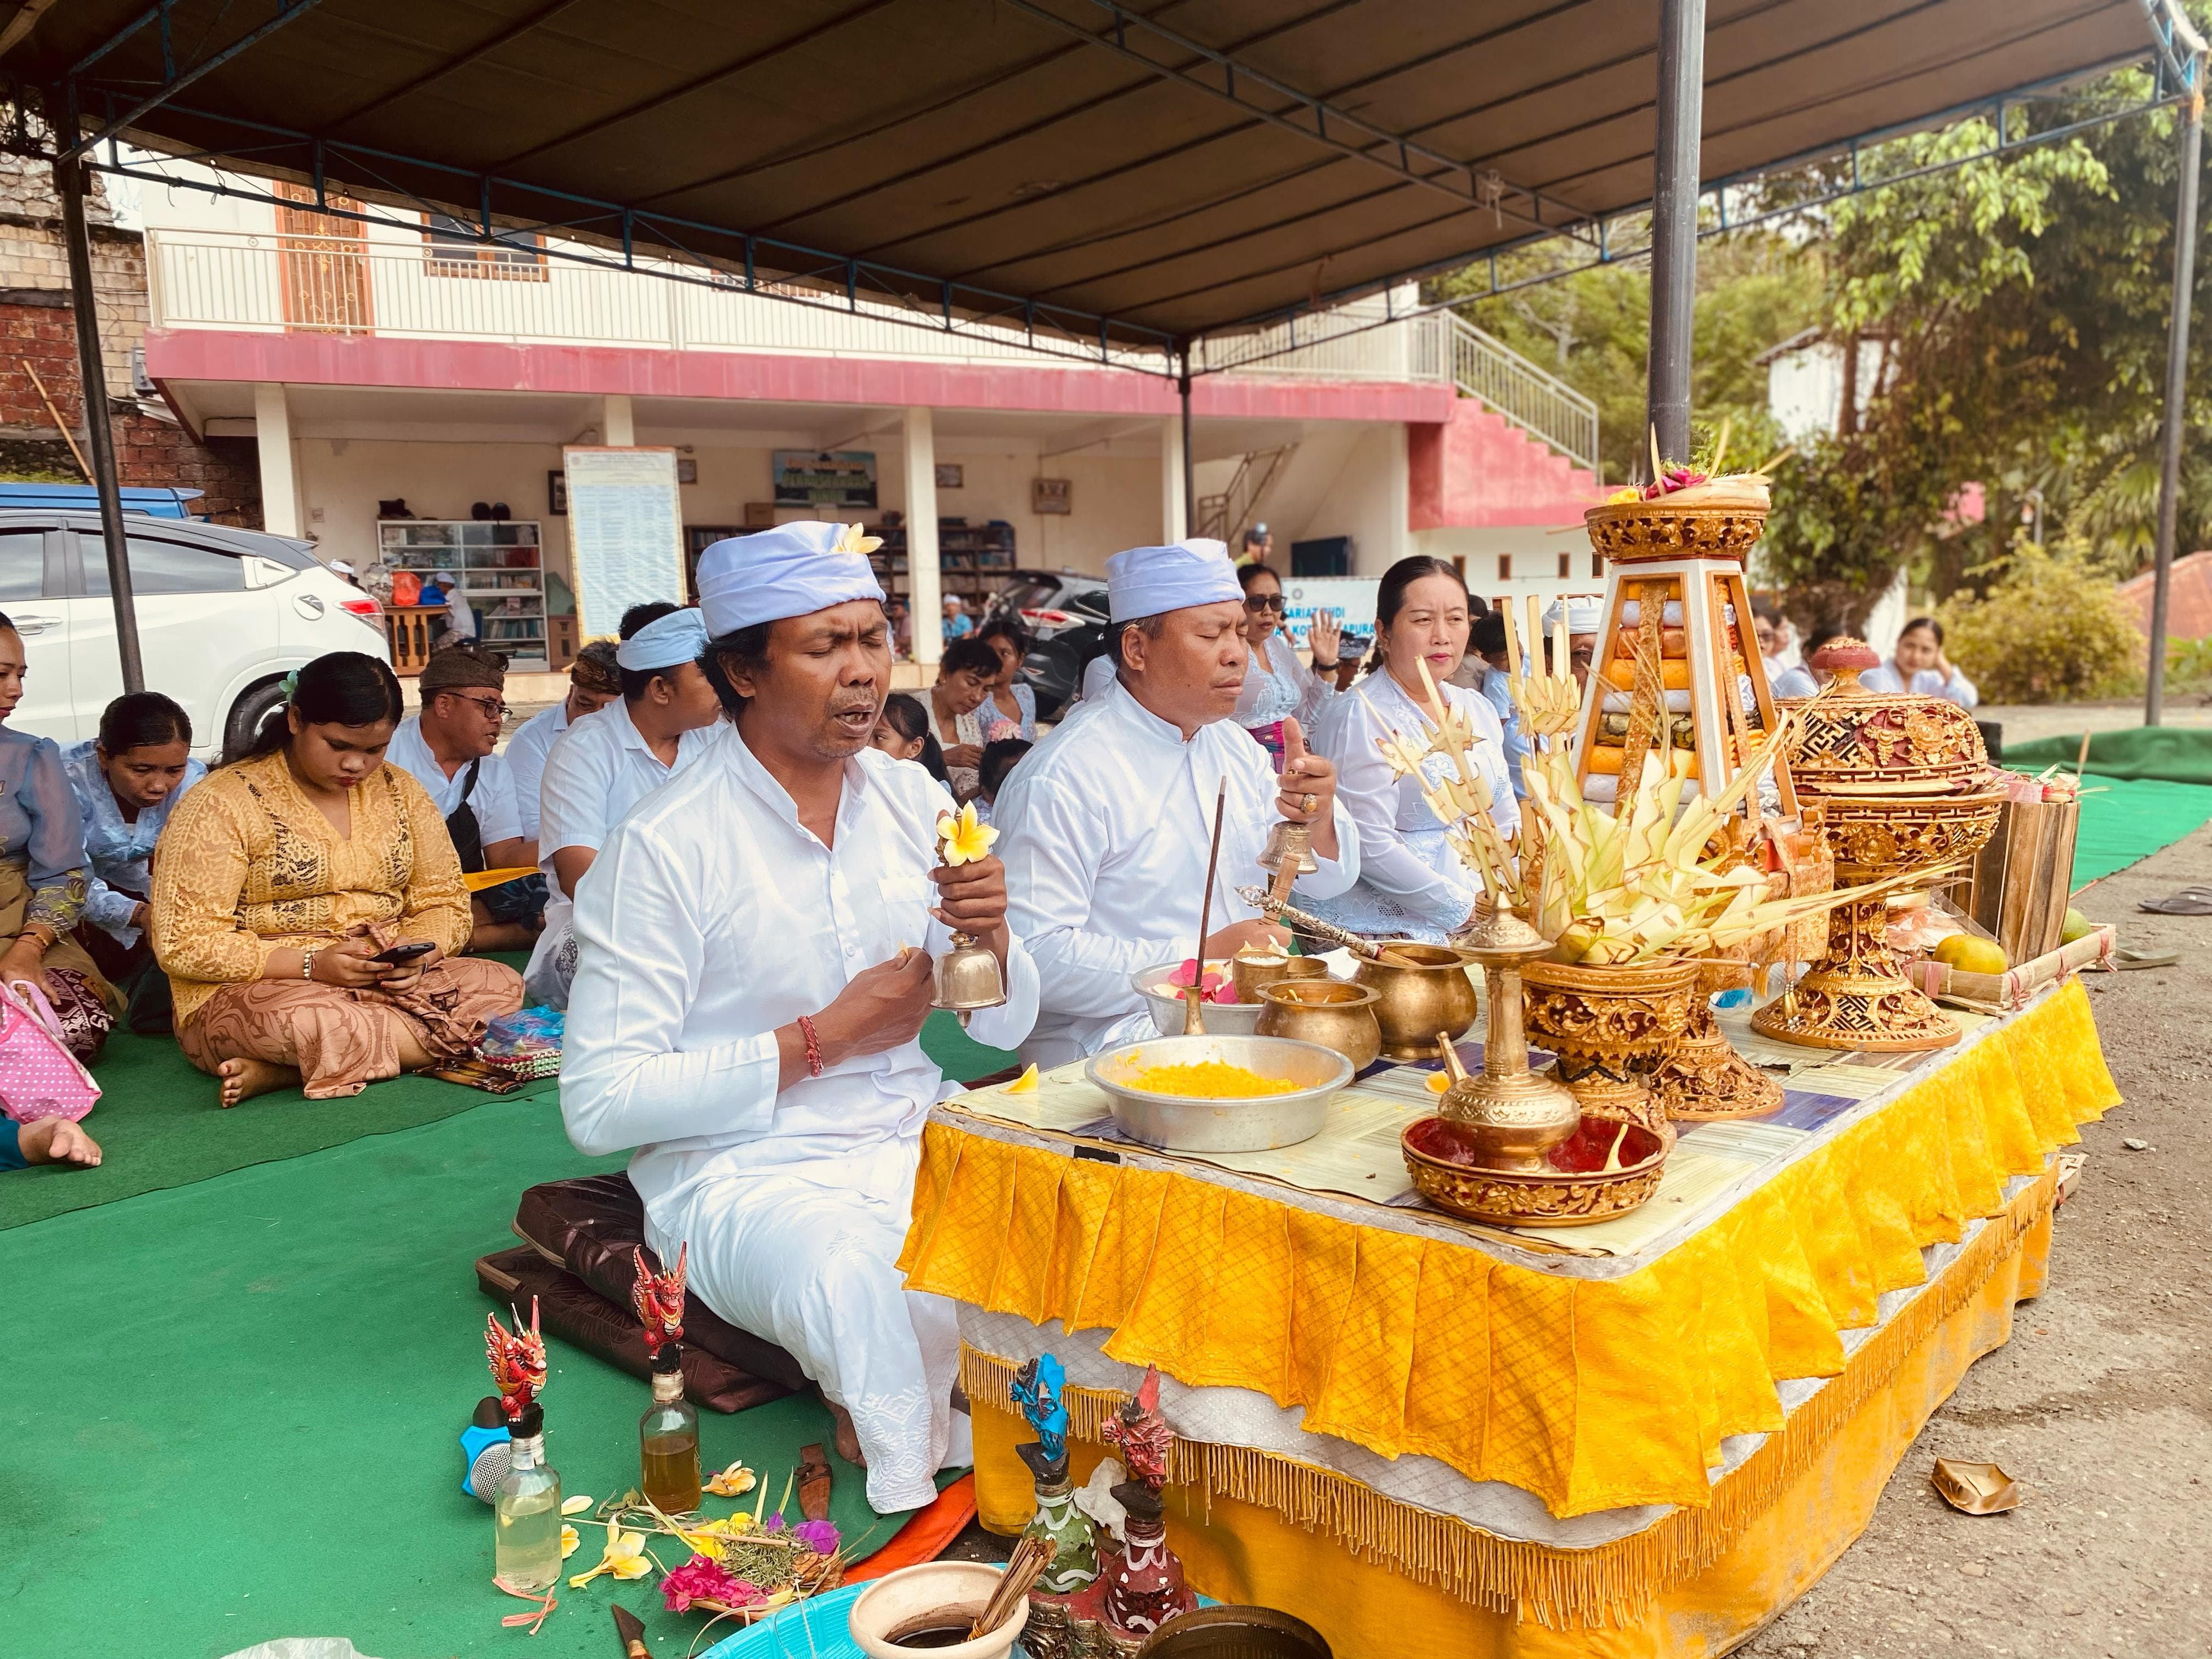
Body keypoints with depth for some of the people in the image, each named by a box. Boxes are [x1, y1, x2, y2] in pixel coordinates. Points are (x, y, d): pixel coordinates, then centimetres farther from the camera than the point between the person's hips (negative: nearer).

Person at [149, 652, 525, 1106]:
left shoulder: (400, 791, 10)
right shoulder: (221, 803, -6)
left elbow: (444, 902, 12)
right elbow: (184, 944, -10)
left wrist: (416, 955, -12)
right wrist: (312, 966, -20)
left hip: (389, 986, 7)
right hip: (254, 994, -7)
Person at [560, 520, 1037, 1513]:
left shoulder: (912, 798, 5)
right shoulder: (665, 845, -12)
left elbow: (1005, 1027, 9)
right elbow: (600, 1104, -13)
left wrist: (990, 937, -15)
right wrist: (824, 1039, -15)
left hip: (913, 1141, 5)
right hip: (745, 1173, -5)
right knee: (861, 1287, -35)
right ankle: (924, 1505, -6)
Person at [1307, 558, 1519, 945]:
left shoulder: (1479, 709, 13)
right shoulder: (1361, 717, -11)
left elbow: (1508, 825, 18)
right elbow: (1371, 848, -18)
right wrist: (1466, 909, -14)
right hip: (1393, 926, -7)